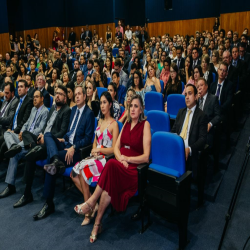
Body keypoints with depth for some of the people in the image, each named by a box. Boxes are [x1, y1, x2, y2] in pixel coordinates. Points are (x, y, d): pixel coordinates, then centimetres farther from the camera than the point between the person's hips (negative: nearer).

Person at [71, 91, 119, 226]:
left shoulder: (114, 124, -6)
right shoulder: (100, 121, 18)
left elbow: (114, 149, -10)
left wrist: (99, 150, -11)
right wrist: (94, 150, 1)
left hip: (107, 158, -7)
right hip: (96, 156, 7)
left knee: (82, 170, -26)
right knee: (73, 173, -13)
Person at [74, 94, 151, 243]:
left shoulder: (145, 125, -4)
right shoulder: (126, 123, 15)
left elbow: (146, 157, -9)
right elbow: (116, 147, 11)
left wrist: (127, 159, -13)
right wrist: (121, 159, -8)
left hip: (134, 169, -4)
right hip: (120, 166, 5)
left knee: (111, 165, -34)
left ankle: (91, 203, -18)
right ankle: (97, 224, -21)